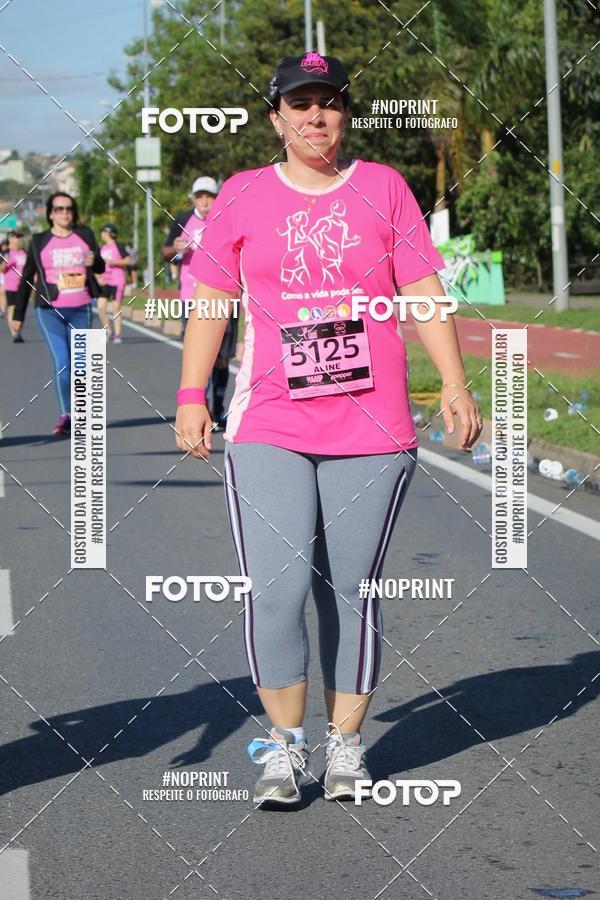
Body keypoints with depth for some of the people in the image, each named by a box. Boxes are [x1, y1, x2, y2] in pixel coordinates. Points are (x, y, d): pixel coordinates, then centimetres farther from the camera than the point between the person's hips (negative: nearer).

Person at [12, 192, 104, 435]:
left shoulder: (85, 235, 7)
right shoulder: (39, 241, 2)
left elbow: (101, 267, 15)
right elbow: (26, 278, 8)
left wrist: (93, 262, -11)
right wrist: (18, 314, 8)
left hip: (81, 310, 2)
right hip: (50, 311, -2)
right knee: (61, 363, -15)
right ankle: (66, 414, -4)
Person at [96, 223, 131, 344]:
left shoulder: (118, 246, -4)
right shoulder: (102, 248, 14)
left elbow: (128, 260, -8)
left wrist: (114, 262, -17)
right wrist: (99, 277, 4)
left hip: (117, 281, -5)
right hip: (104, 282, 5)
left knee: (116, 308, -3)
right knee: (101, 306, -7)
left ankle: (117, 334, 4)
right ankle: (108, 331, 7)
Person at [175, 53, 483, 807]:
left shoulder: (383, 188, 7)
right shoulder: (242, 196, 8)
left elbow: (424, 292, 6)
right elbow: (211, 298, 9)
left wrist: (455, 384, -3)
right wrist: (191, 396, 1)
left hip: (373, 431, 0)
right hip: (268, 431, 0)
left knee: (351, 592, 4)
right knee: (273, 589, -10)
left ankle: (346, 746, 16)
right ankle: (284, 745, 3)